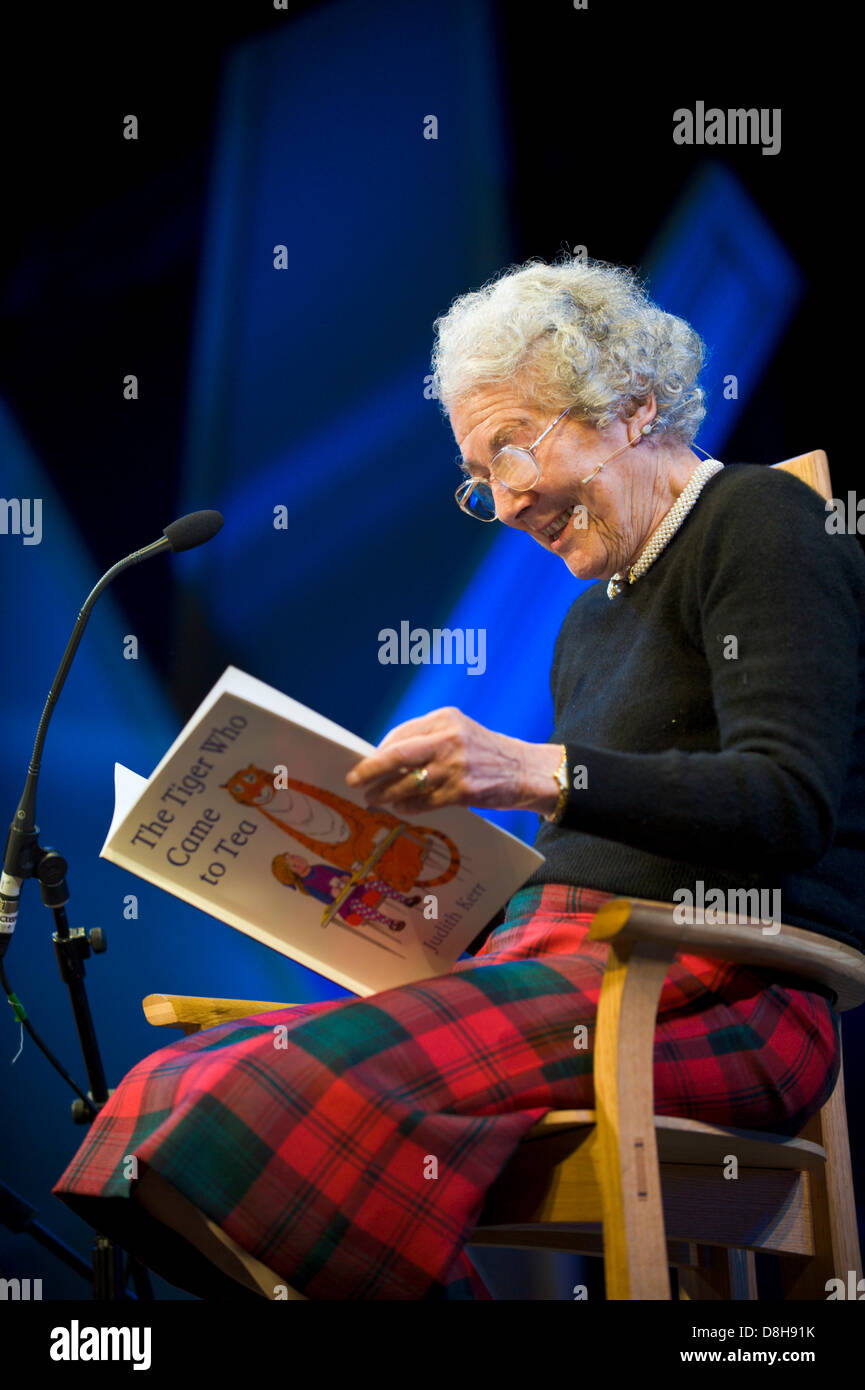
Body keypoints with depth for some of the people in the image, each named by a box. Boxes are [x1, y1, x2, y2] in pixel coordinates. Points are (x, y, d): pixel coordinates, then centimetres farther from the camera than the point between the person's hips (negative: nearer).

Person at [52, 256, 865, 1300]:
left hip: (718, 990, -8)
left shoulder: (758, 518, 3)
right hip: (562, 959, 8)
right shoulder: (589, 623, 28)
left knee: (293, 1087, -32)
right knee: (174, 1090, -16)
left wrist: (538, 773, -23)